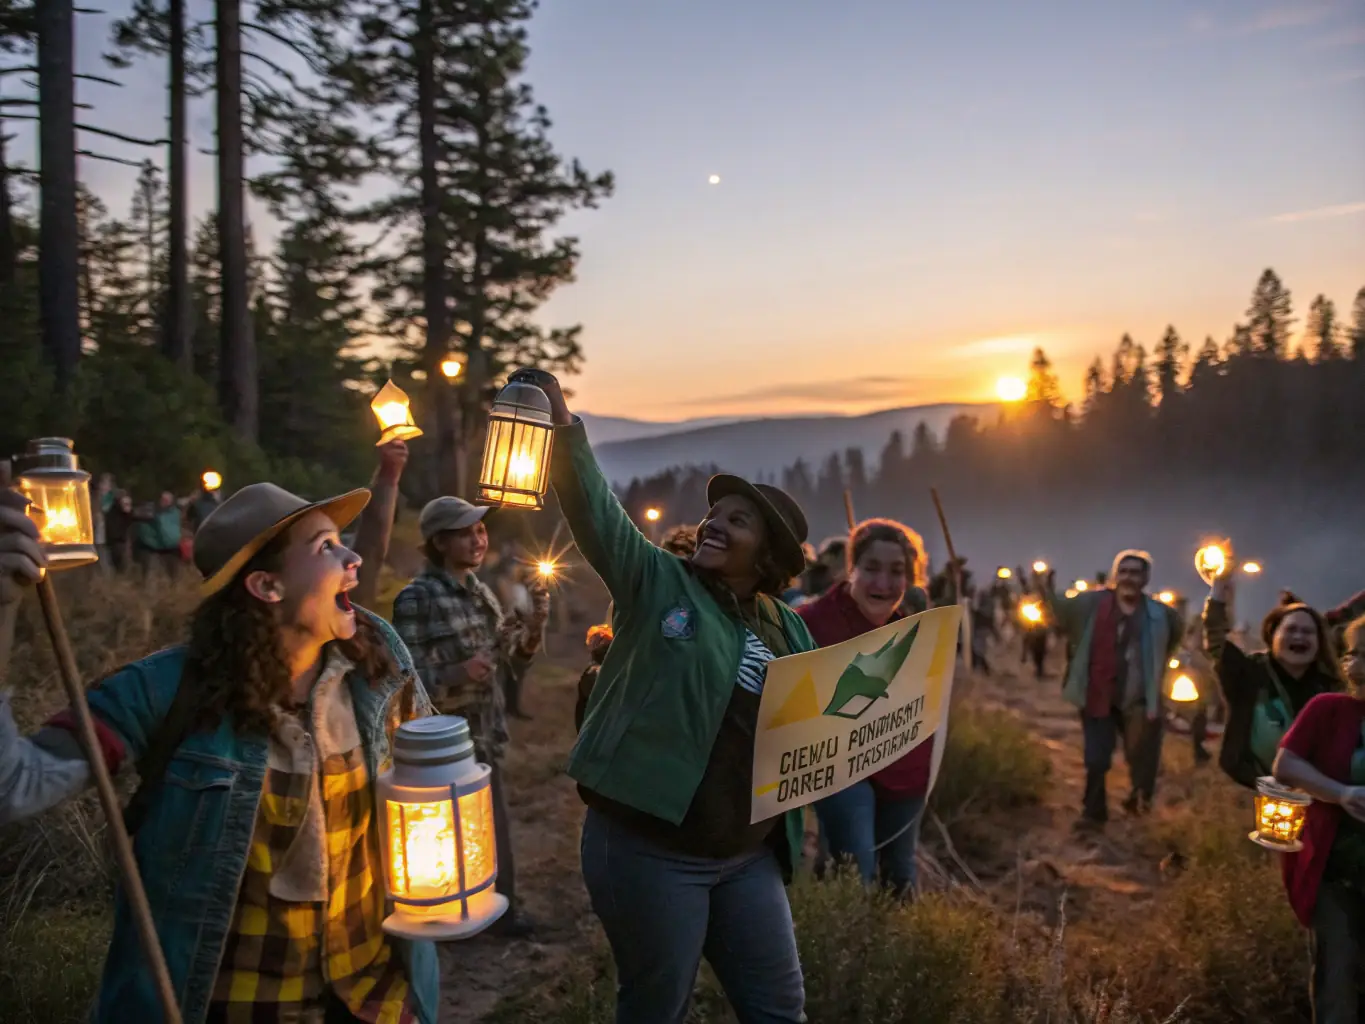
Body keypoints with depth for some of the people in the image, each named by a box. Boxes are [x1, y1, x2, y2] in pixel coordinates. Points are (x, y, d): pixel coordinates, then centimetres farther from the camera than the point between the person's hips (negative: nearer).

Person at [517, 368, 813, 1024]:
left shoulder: (788, 632, 9)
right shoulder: (659, 584, -5)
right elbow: (597, 512, -19)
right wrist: (564, 431, -33)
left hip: (748, 855, 5)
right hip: (649, 848, -4)